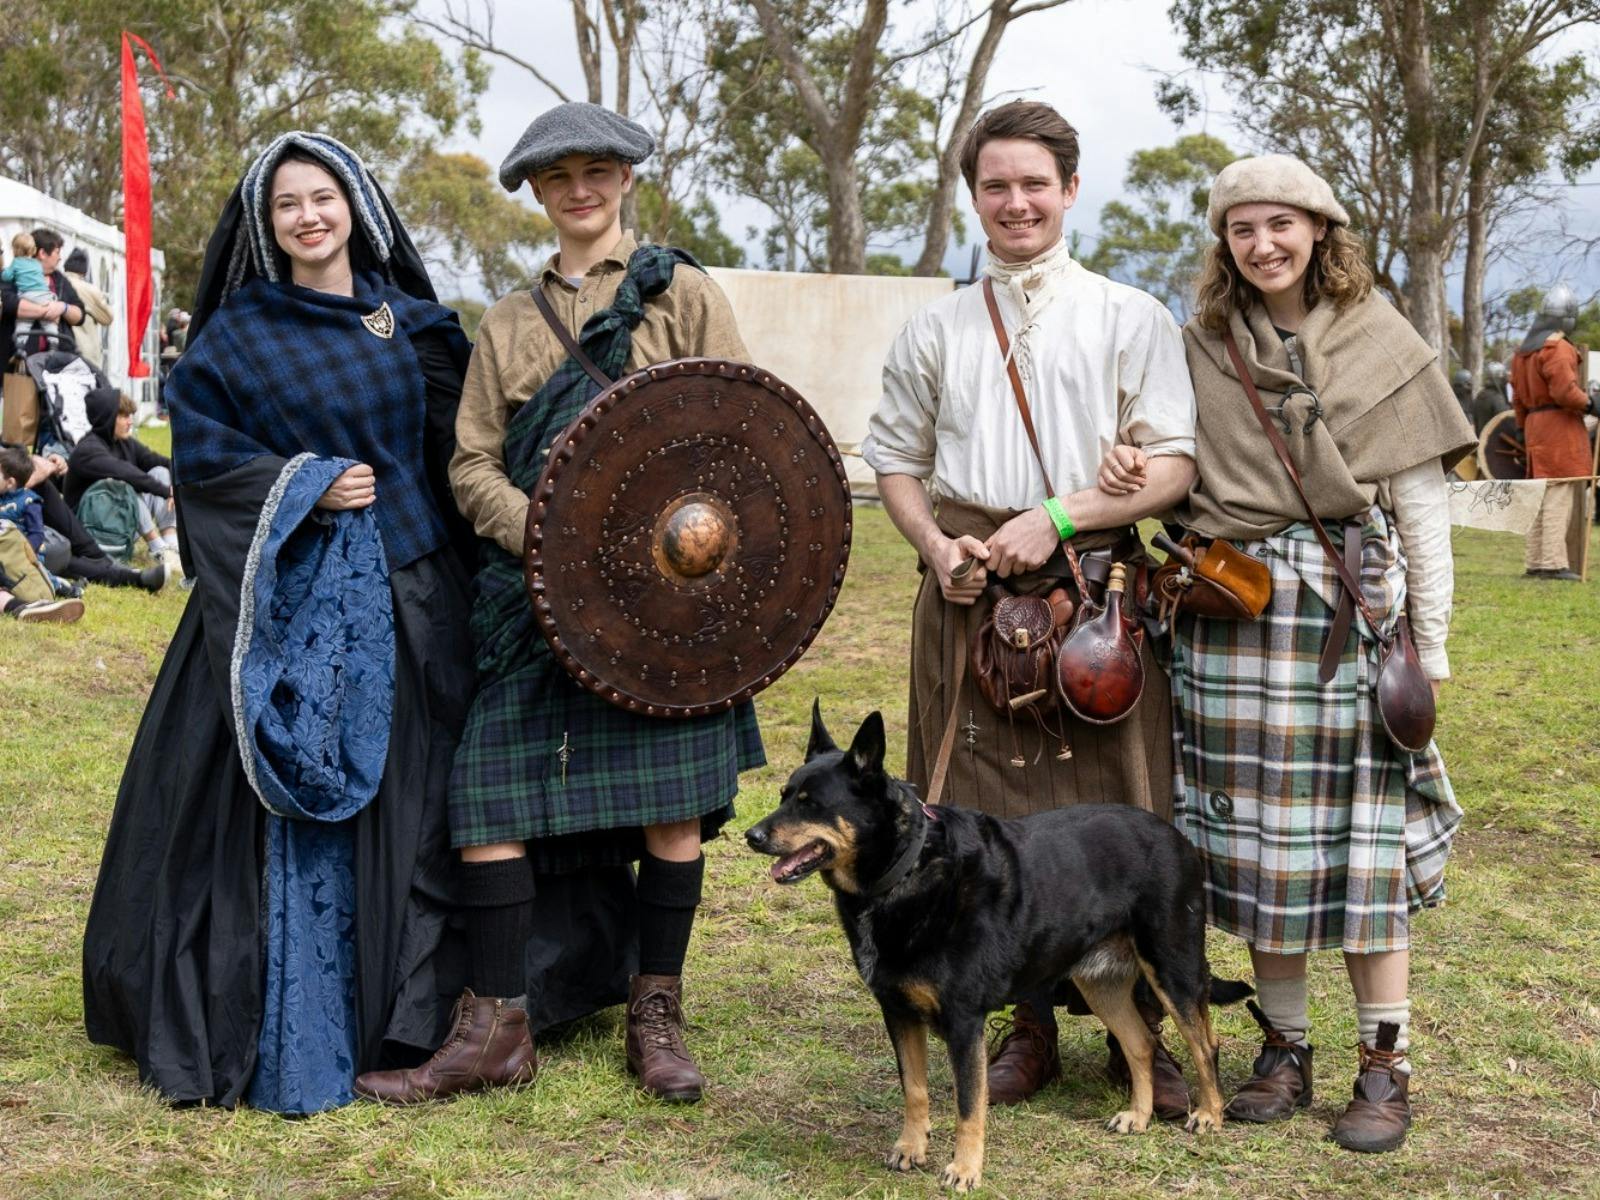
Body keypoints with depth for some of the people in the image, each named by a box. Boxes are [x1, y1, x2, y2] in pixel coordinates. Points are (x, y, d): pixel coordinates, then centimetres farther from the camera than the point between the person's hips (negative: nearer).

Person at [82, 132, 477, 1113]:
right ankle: (273, 1028, 4)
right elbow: (200, 447, -1)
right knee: (279, 805, -4)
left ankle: (399, 1014, 11)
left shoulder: (416, 324, 10)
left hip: (403, 595, 2)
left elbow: (458, 448, 12)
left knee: (396, 795, 2)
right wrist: (308, 484, -10)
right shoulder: (237, 333, 5)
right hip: (282, 594, -1)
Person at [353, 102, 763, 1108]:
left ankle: (657, 1016, 13)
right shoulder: (507, 324, 16)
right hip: (532, 589, 3)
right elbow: (473, 465, 9)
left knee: (672, 794, -2)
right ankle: (498, 1030, 4)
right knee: (491, 794, -4)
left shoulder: (683, 293, 8)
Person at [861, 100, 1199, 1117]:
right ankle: (1030, 1027, 16)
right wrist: (938, 547, -1)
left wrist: (1058, 517, -14)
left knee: (1118, 817, -3)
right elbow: (896, 460, 18)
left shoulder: (1131, 319, 5)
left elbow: (1173, 465, -2)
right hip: (972, 598, 2)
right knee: (990, 813, 3)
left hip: (1095, 588, -2)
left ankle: (1140, 1033, 10)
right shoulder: (937, 330, 13)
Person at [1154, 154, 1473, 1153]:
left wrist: (1431, 644, -2)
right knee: (1257, 833, 5)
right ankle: (1286, 1051, 18)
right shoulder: (1201, 349, 9)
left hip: (1354, 610, -2)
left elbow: (1423, 505, 3)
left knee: (1367, 834, -2)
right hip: (1235, 611, 2)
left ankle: (1386, 1065, 8)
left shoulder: (1385, 346, 3)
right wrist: (1121, 473, -9)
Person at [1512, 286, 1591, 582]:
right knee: (1560, 495, -10)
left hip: (1535, 425, 9)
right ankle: (1553, 562, -14)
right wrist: (1589, 403, -8)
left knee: (1542, 498, 13)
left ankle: (1534, 562, 14)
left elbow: (1518, 396, 20)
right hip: (1560, 427, -9)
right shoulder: (1558, 348, -13)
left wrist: (1523, 427, 24)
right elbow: (1565, 391, -22)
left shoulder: (1523, 350, 16)